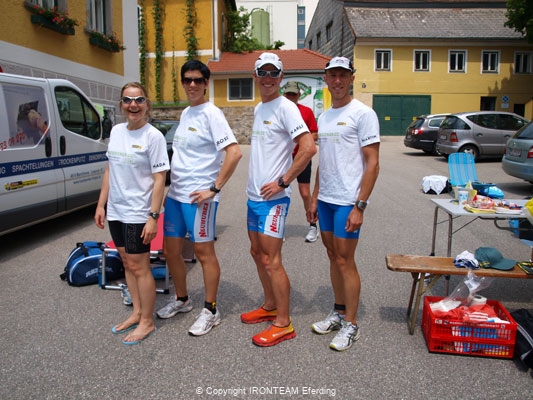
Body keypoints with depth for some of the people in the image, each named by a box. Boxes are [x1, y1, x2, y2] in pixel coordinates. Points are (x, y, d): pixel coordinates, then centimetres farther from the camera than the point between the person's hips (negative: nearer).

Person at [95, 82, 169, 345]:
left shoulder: (153, 136, -13)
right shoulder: (116, 131, 7)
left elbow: (159, 180, -15)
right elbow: (110, 170, 14)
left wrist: (153, 216, -19)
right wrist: (101, 204, 12)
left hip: (138, 213, -7)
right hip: (115, 210, 7)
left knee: (139, 267, 1)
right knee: (127, 264, 16)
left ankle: (146, 322, 17)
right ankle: (137, 313, 32)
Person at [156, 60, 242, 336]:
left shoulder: (211, 114, -11)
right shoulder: (185, 113, 14)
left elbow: (234, 152, -21)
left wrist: (214, 189, -21)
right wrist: (171, 184, 14)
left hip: (198, 196, -8)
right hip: (175, 193, 9)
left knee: (204, 251, 1)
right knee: (171, 250, 15)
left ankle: (210, 311, 16)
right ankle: (182, 299, 35)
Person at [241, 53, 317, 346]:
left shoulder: (285, 108, -13)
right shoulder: (258, 109, 15)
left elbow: (308, 148, -23)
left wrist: (282, 182, -21)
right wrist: (254, 182, 14)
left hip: (272, 198, -9)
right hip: (253, 195, 10)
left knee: (271, 260, -5)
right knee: (257, 253, 17)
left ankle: (283, 324, 9)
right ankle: (270, 306, 34)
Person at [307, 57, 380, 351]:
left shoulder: (362, 114, -9)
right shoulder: (323, 117, 14)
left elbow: (372, 163, -14)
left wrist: (360, 206, -19)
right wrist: (314, 198, 16)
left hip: (348, 201, -7)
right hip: (325, 199, 8)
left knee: (345, 261, -2)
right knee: (333, 257, 15)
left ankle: (350, 325, 13)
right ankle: (338, 312, 29)